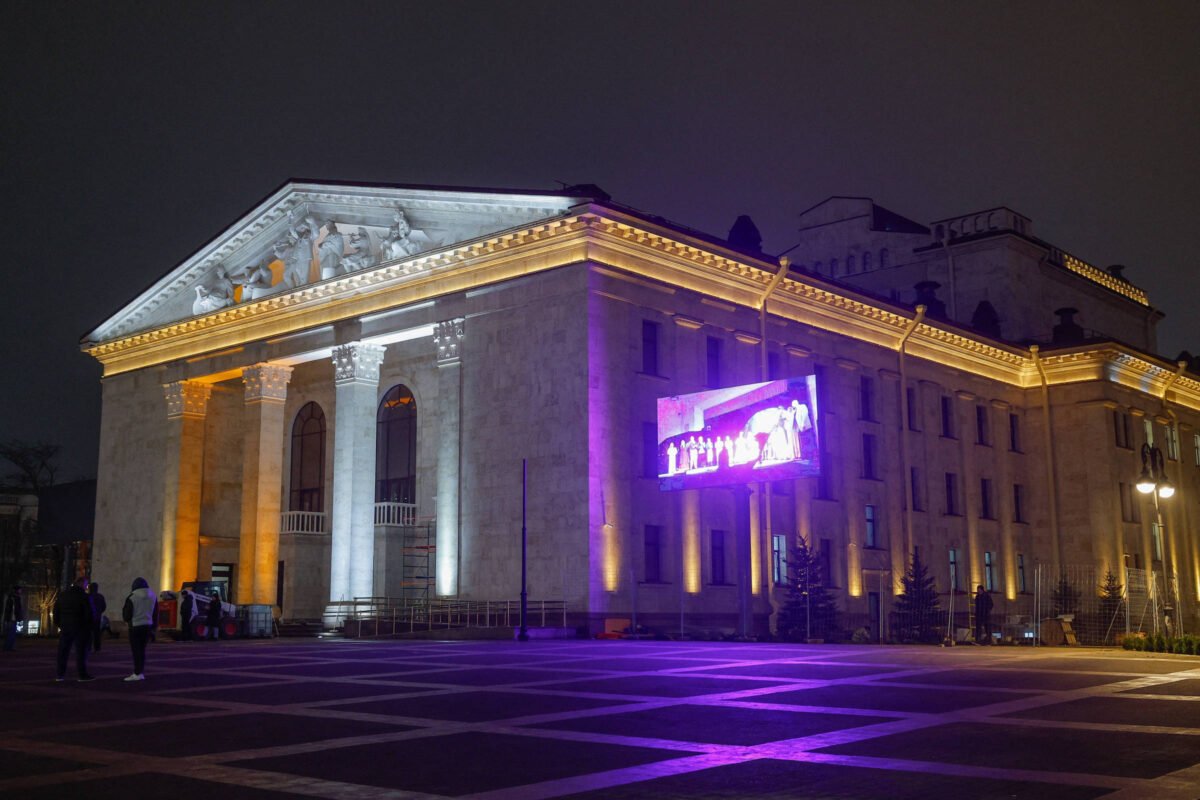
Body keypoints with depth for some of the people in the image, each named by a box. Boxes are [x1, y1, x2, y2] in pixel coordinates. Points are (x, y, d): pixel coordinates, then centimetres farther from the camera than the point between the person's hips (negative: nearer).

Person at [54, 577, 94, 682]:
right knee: (81, 651, -1)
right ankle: (82, 675, -2)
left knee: (63, 651, 10)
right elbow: (88, 613, -10)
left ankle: (60, 675, 9)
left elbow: (56, 611, 14)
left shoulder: (62, 594, 11)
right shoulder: (83, 596, -9)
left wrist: (58, 624, 18)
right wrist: (89, 625, 0)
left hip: (65, 627, 5)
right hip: (80, 627, -5)